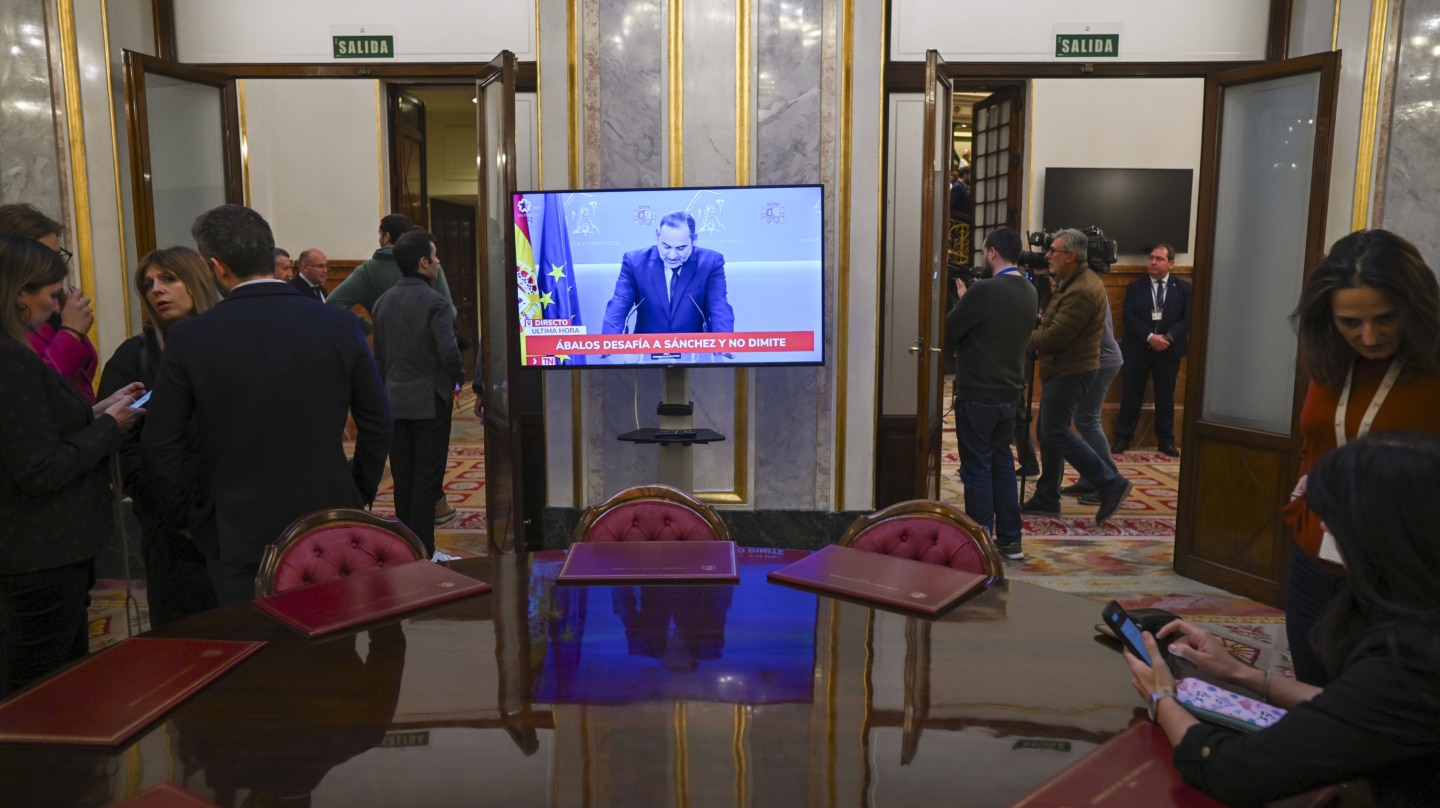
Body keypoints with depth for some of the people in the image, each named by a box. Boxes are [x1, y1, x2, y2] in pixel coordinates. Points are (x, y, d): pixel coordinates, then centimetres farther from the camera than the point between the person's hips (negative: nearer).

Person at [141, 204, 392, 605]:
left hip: (237, 535, -1)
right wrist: (359, 497, 12)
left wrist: (183, 513, 11)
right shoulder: (340, 327, -6)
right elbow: (377, 424, 1)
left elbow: (160, 446, -3)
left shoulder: (190, 339, -10)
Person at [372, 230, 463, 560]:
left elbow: (378, 353, 12)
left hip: (395, 400, 6)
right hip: (429, 400, -6)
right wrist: (457, 378, -1)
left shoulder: (383, 302, 7)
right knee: (427, 479, 0)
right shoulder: (434, 302, -14)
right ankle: (423, 551, 3)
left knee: (403, 479, 12)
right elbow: (449, 352, -20)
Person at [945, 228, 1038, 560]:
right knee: (1003, 463, 16)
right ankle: (1010, 540, 22)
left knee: (977, 468, 2)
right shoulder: (1029, 292, 5)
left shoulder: (985, 290, -20)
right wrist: (967, 299, 12)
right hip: (1009, 393, 7)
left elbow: (947, 332, -13)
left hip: (977, 395, -7)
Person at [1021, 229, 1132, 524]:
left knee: (1055, 433, -10)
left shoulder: (1082, 290, -21)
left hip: (1070, 372, -11)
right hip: (1063, 370, 11)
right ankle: (1046, 499, 19)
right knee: (1049, 433, 12)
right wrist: (1042, 322, 1)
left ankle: (1111, 484, -4)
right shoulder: (1076, 282, 13)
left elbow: (1055, 338, -23)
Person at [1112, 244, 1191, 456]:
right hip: (1138, 350, 0)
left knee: (1165, 397, 7)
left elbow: (1187, 318, -2)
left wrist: (1168, 337, -17)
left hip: (1168, 350, 1)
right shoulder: (1135, 287, 5)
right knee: (1131, 396, 4)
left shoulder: (1183, 288, 6)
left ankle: (1166, 441, 16)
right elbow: (1129, 317, -5)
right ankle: (1122, 438, 10)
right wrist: (1150, 337, -18)